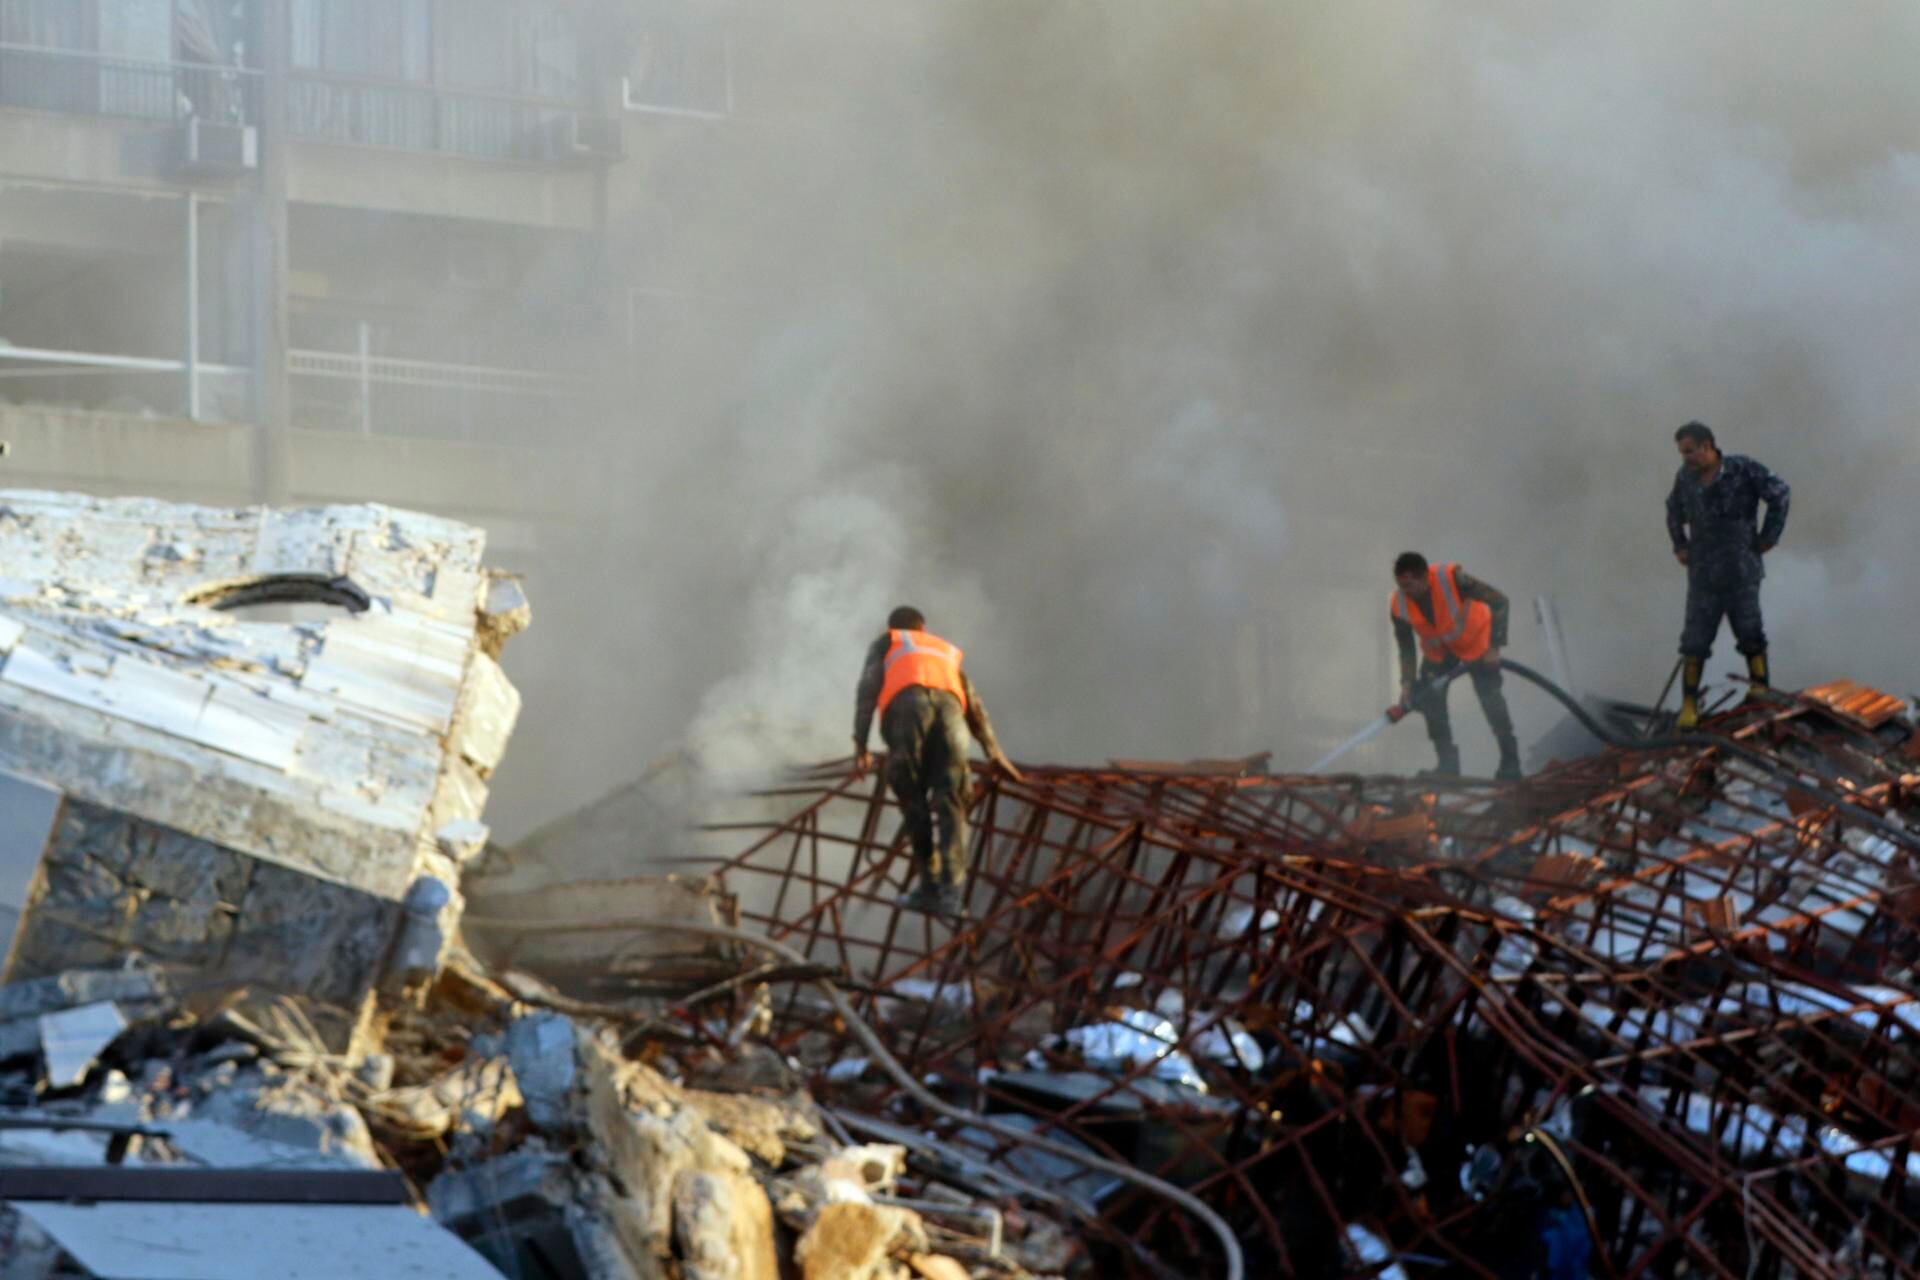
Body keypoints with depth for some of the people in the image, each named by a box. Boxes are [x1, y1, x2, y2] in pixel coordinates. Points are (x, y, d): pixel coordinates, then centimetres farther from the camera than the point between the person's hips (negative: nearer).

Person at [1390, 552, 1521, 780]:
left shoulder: (1453, 579, -37)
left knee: (1490, 698, -7)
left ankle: (1510, 763, 9)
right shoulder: (1399, 605, -25)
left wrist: (1495, 647, -29)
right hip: (1438, 648, 4)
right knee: (1428, 697, -11)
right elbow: (1406, 648, -10)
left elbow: (1500, 602, -27)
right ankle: (1447, 762, 2)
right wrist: (1407, 682, -23)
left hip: (1474, 640, -3)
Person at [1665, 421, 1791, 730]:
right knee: (1694, 642, 0)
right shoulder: (1686, 478, 4)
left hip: (1741, 572, -3)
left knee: (1750, 635, 5)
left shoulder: (1742, 470, -10)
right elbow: (1674, 510, 24)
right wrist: (1680, 546, 14)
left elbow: (1781, 494, -7)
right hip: (1703, 575, 3)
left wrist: (1768, 538, -7)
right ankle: (1689, 706, 3)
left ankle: (1761, 691, 17)